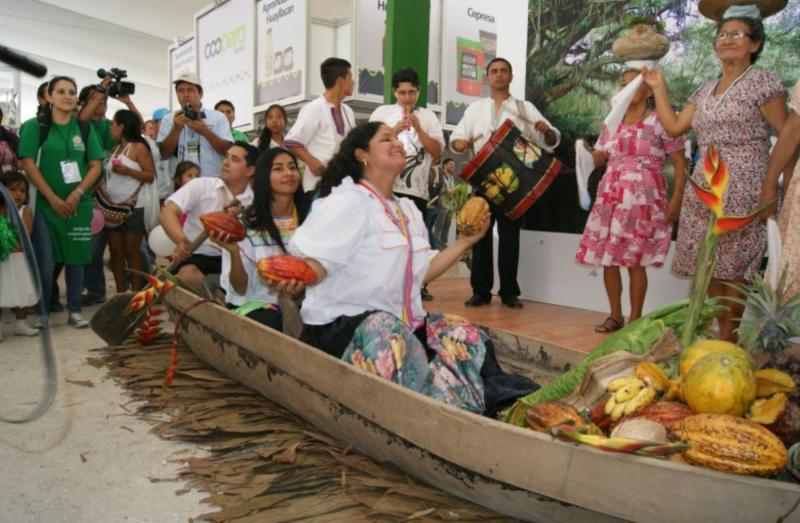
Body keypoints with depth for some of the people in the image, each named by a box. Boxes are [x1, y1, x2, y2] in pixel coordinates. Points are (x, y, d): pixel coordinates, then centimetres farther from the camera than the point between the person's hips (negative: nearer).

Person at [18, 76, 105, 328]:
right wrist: (53, 198, -12)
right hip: (46, 203, -2)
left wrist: (76, 195, -9)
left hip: (79, 204, 3)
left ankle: (74, 310, 14)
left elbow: (95, 166, 4)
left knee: (76, 258, 5)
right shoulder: (35, 126, 0)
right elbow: (28, 164, -6)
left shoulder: (84, 128, 8)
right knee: (45, 261, -2)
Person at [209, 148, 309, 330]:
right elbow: (240, 289, -5)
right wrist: (234, 252, -22)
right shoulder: (247, 223, -3)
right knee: (271, 325, -34)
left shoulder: (308, 218, 5)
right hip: (259, 305, -2)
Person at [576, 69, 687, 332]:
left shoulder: (660, 121, -1)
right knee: (607, 258, 4)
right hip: (610, 196, 5)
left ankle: (635, 318, 8)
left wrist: (676, 201, -12)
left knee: (634, 260, -5)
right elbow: (598, 160, 17)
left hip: (642, 198, -5)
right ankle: (615, 315, 18)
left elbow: (680, 164, -3)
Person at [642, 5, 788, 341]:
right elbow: (673, 127, 14)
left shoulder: (762, 83, -1)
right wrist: (658, 87, 16)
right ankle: (724, 335, 16)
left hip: (742, 190, -6)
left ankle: (729, 340, 5)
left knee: (734, 269, -5)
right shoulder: (705, 91, 17)